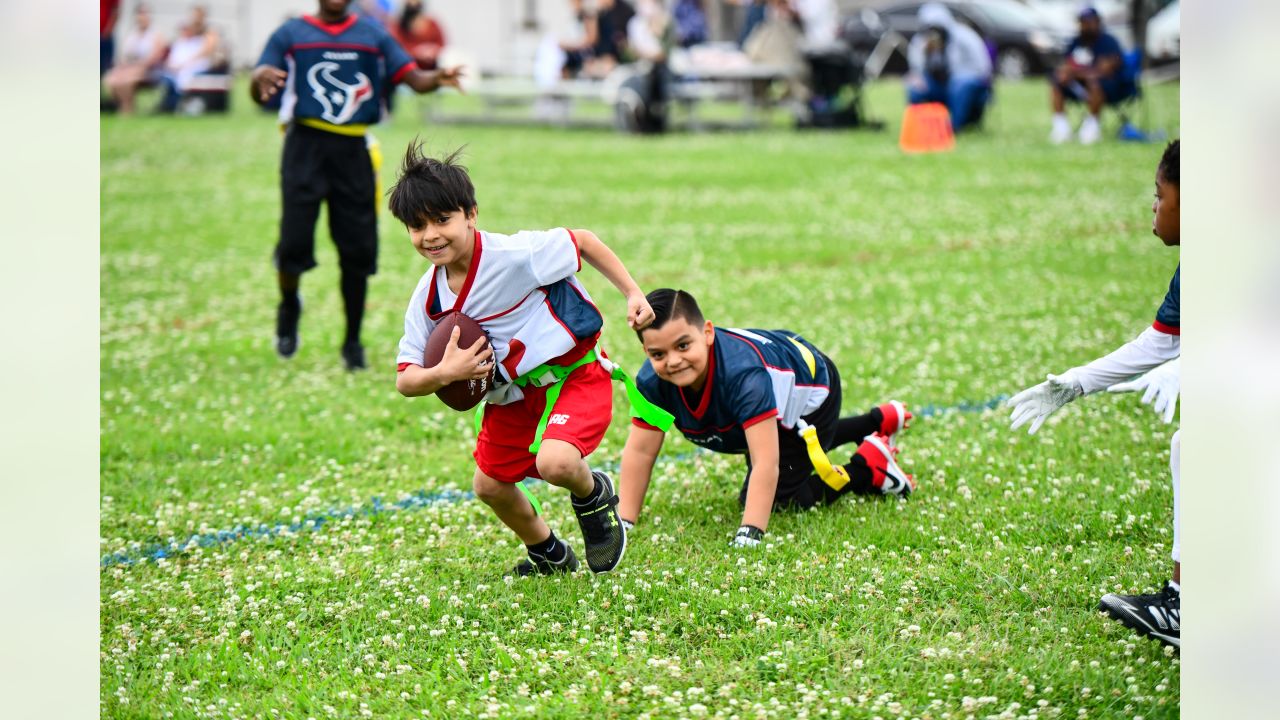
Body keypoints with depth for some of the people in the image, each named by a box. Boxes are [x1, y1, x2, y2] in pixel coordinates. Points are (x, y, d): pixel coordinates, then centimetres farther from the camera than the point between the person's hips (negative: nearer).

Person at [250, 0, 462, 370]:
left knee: (358, 249, 0)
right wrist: (260, 81, -22)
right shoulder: (292, 34, 8)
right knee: (294, 242, -12)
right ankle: (289, 306, 20)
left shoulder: (373, 35, 13)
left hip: (354, 151, 2)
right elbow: (259, 94, 2)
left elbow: (413, 77, 6)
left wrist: (438, 78, -17)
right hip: (305, 146, -2)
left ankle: (352, 342, 15)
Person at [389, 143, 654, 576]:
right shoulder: (428, 297, -9)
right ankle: (549, 554, 42)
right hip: (512, 394, 7)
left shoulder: (515, 255, -26)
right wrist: (444, 373, -28)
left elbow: (582, 242, -11)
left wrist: (633, 294, -12)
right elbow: (405, 381, -6)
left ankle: (594, 496, 7)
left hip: (573, 373, -7)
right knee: (489, 485, 14)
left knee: (555, 463, -31)